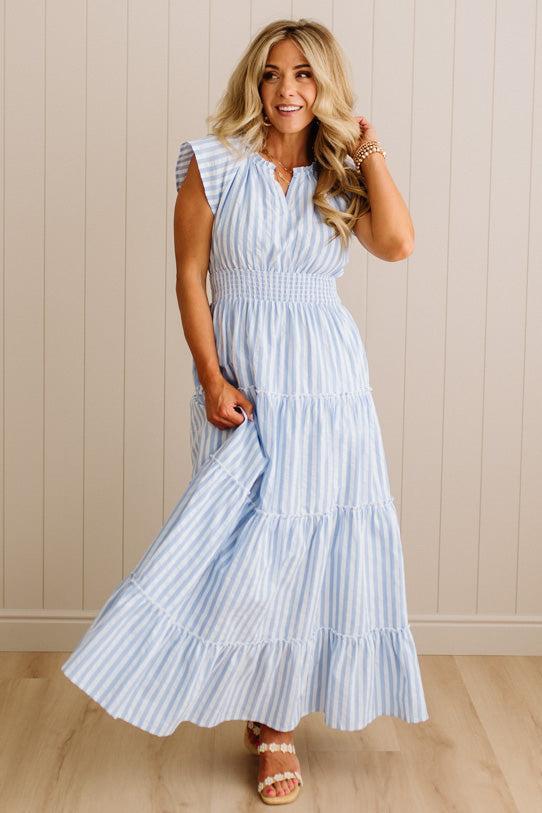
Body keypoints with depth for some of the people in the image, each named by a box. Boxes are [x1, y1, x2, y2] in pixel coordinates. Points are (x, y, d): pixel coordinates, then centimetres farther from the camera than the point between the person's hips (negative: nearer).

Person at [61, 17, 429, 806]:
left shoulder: (341, 174, 6)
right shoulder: (216, 165, -1)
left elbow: (398, 243, -11)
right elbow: (190, 277, -3)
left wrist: (369, 151, -4)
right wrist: (212, 379, -11)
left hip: (329, 382, 2)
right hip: (241, 378, -2)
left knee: (312, 547, 5)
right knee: (245, 549, 0)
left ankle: (277, 719, 20)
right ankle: (268, 721, 18)